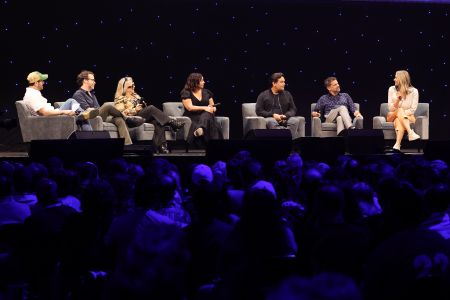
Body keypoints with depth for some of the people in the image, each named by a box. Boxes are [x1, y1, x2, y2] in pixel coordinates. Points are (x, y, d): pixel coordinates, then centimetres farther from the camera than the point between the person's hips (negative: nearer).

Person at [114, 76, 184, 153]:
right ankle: (172, 122, -32)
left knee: (157, 122, -29)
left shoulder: (135, 96, 30)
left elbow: (144, 107, 29)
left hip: (144, 117, 6)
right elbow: (121, 113, -7)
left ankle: (161, 145, -42)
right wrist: (135, 110, -16)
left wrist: (144, 105, 4)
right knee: (152, 108, -30)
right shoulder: (120, 99, 8)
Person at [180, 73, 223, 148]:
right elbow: (190, 107, -12)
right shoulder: (186, 93, 0)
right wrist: (204, 108, -20)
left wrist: (212, 108, -9)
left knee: (207, 115, -37)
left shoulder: (206, 92, 17)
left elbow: (213, 106, 18)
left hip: (206, 116, 2)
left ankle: (200, 130, -68)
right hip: (192, 117, -2)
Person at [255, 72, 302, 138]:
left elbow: (293, 109, 15)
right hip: (270, 118, -2)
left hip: (284, 119, 2)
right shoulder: (263, 95, 11)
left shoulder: (287, 94, 19)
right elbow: (259, 111, 4)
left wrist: (285, 116, -8)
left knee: (295, 121, -31)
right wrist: (273, 115, -11)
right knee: (272, 122, -39)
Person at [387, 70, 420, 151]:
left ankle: (397, 144, -56)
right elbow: (391, 108, -5)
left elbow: (412, 110, -8)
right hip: (393, 116, 2)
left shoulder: (413, 91, -6)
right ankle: (411, 133, -51)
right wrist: (397, 99, -22)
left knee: (399, 121, -37)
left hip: (408, 117, -2)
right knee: (399, 110, -33)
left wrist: (401, 114, -19)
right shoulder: (392, 89, 0)